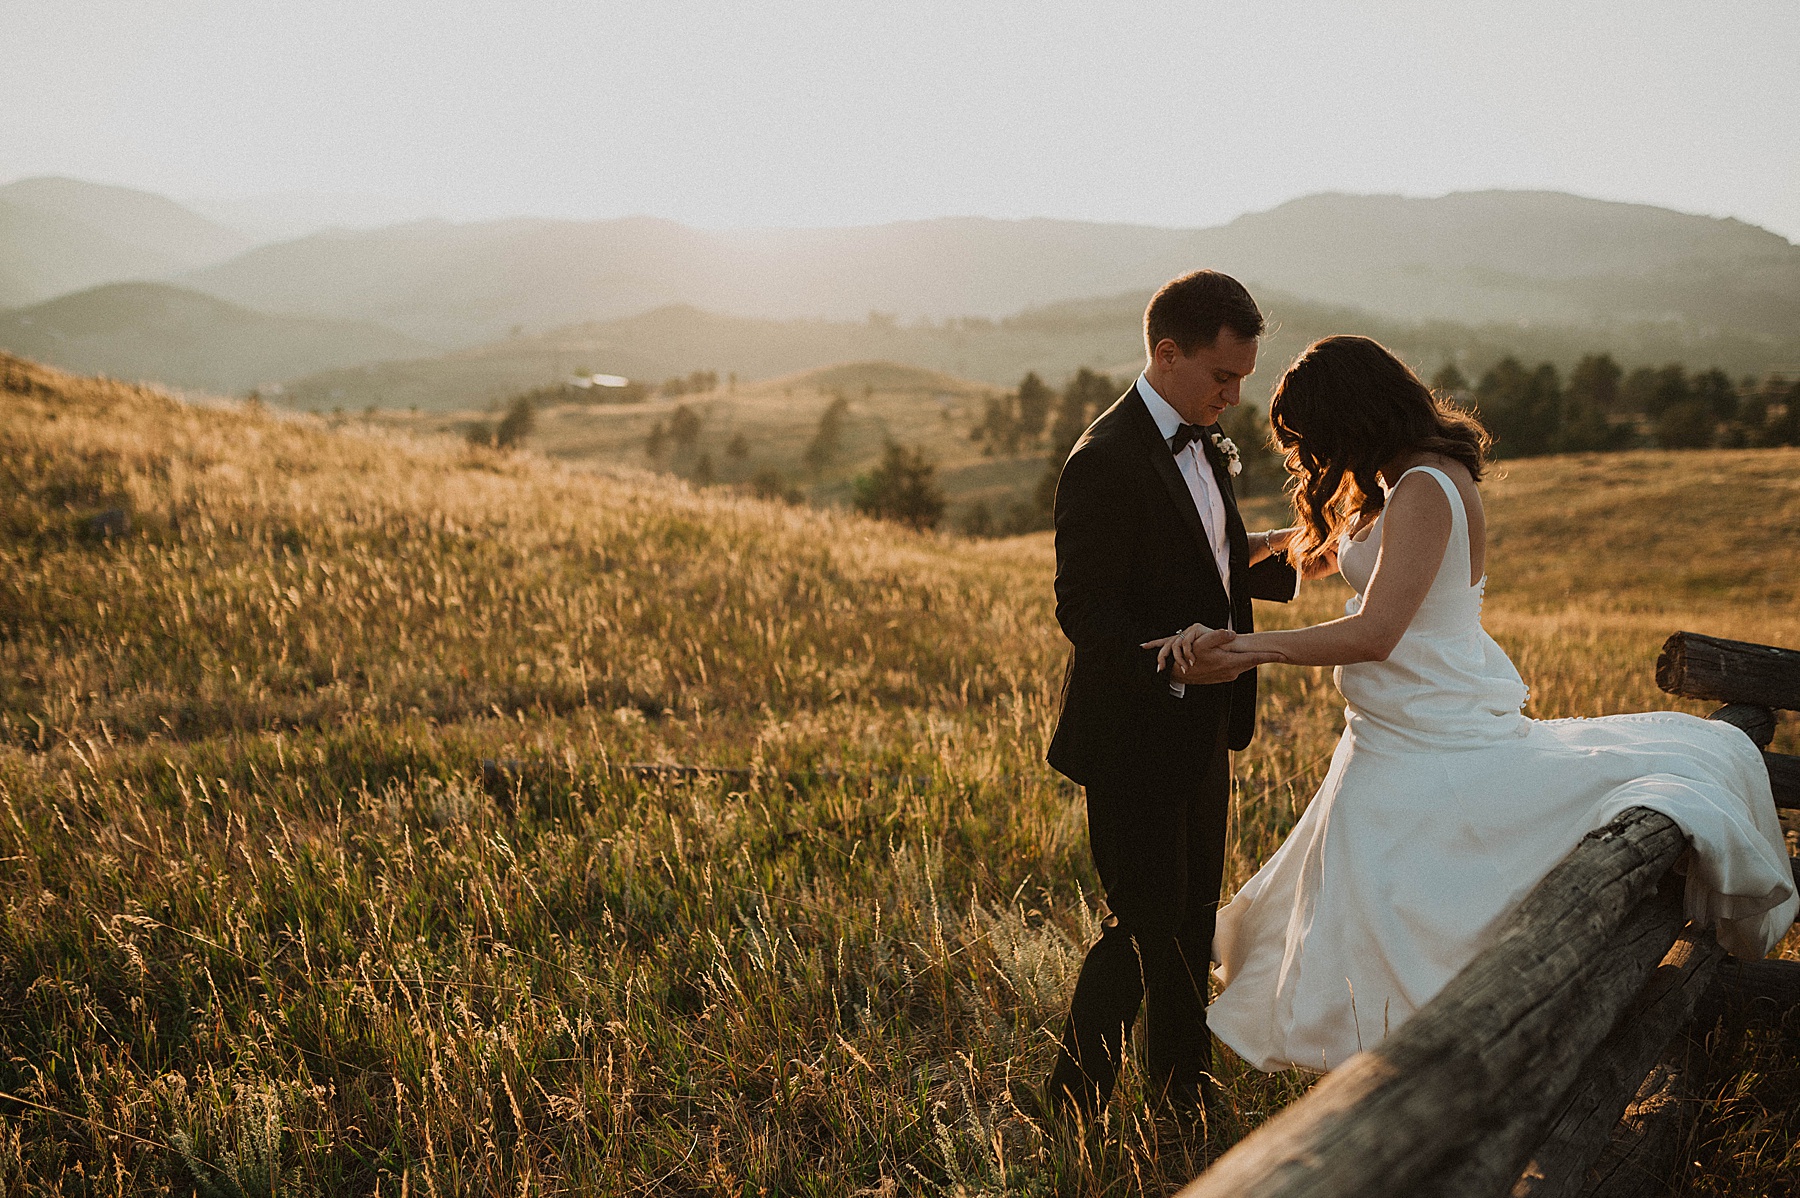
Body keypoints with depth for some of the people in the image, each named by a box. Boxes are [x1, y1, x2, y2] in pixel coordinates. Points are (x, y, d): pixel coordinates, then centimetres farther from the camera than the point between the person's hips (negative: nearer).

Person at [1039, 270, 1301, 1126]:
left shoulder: (1204, 444, 10)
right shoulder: (1105, 460, -20)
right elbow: (1084, 610, -22)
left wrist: (1283, 558, 3)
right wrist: (1173, 664, -35)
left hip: (1202, 729, 9)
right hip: (1135, 735, -9)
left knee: (1191, 920, 17)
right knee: (1145, 926, -2)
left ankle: (1182, 1095, 32)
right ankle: (1069, 1105, 16)